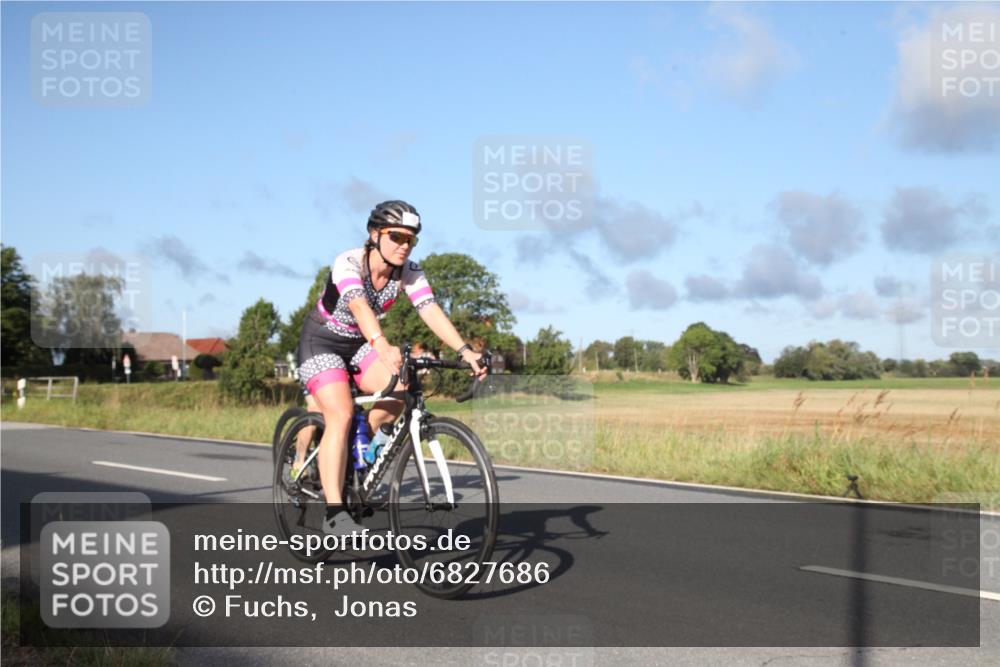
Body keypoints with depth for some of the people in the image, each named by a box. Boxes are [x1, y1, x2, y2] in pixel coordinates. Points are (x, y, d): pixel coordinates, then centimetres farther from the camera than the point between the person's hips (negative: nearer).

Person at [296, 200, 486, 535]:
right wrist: (382, 346, -64)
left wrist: (464, 350, -42)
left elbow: (430, 310, -27)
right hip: (322, 342, -5)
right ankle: (334, 514, -21)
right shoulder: (348, 263, -28)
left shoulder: (408, 272, -13)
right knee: (341, 416, -24)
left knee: (399, 391, -22)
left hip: (359, 344, 5)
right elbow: (359, 306, -46)